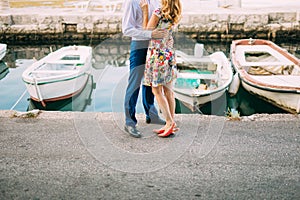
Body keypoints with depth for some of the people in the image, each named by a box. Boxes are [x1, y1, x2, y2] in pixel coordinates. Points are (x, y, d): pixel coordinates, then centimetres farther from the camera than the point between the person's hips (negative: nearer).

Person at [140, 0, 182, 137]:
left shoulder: (158, 12, -14)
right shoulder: (174, 14, 7)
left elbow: (147, 31, -7)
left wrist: (145, 12, -4)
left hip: (157, 54, -7)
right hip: (169, 53, 7)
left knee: (157, 90, 1)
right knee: (168, 90, 11)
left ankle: (169, 122, 0)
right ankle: (171, 123, 16)